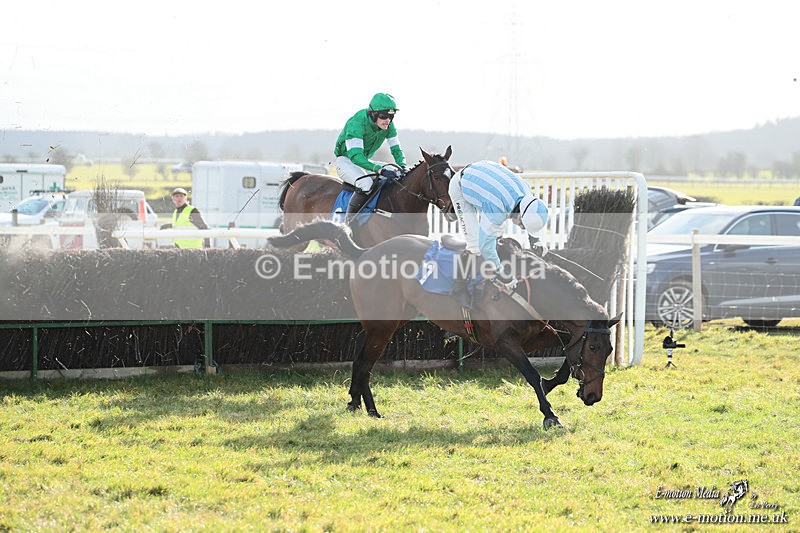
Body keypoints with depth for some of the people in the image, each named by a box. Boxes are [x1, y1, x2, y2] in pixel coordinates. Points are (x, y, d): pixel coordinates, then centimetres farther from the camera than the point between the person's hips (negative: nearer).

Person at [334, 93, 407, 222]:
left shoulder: (388, 125, -7)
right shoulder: (357, 123, -29)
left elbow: (396, 149, 2)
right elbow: (355, 155, -37)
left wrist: (402, 167, -21)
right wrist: (380, 170, -48)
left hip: (366, 161, 8)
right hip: (346, 161, -8)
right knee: (366, 183, -36)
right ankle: (349, 221, -27)